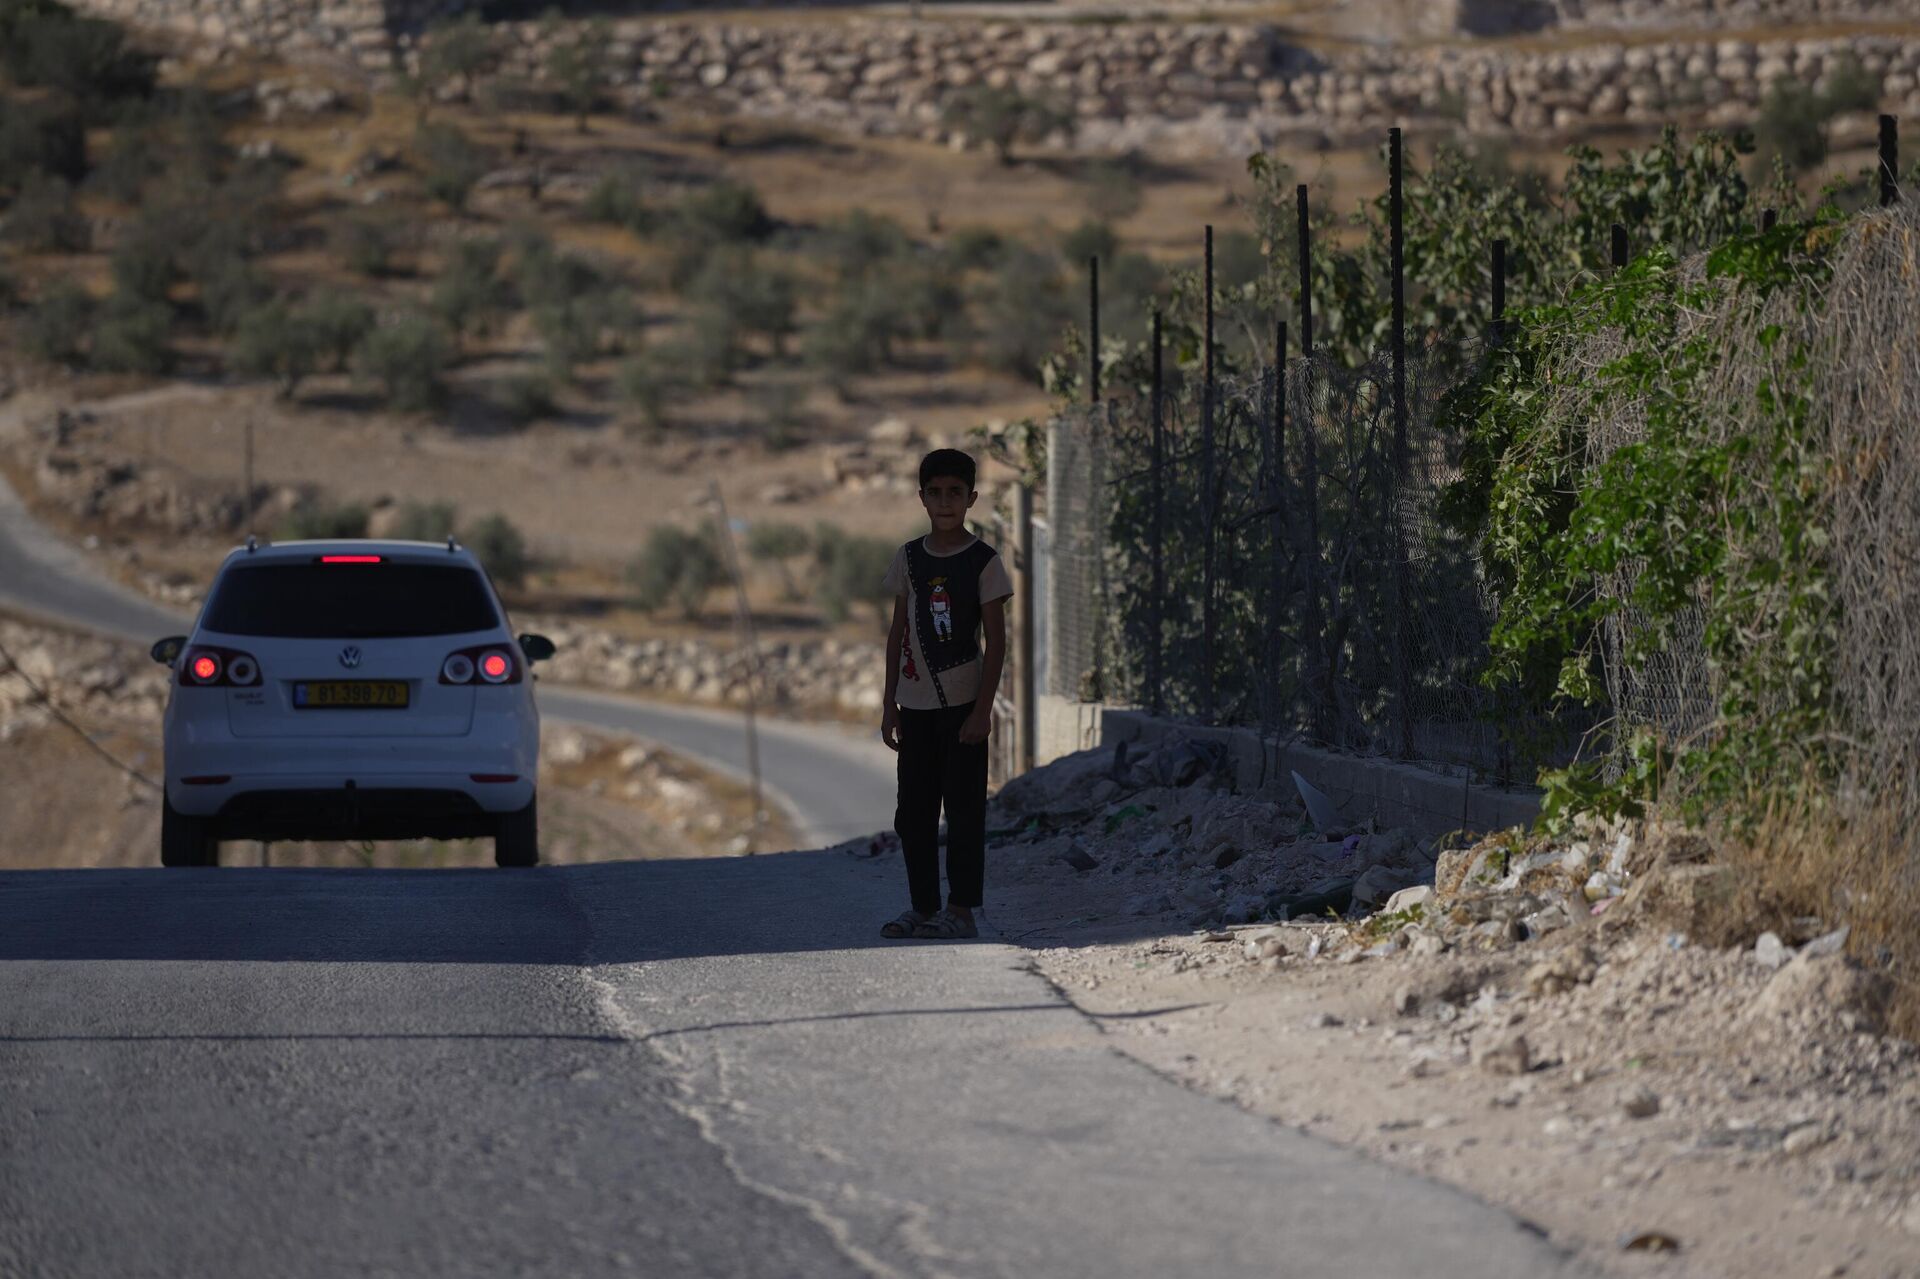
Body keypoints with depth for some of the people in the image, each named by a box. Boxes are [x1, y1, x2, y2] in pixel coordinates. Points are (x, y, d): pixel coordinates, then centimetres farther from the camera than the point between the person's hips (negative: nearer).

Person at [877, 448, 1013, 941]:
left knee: (963, 806, -4)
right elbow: (897, 633, 12)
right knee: (913, 811, 6)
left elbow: (996, 641, -6)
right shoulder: (909, 559, 8)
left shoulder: (984, 562, -4)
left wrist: (983, 709, -12)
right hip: (916, 703, 5)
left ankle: (961, 910, -1)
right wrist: (890, 704, 9)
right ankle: (923, 906, 13)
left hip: (962, 702, -5)